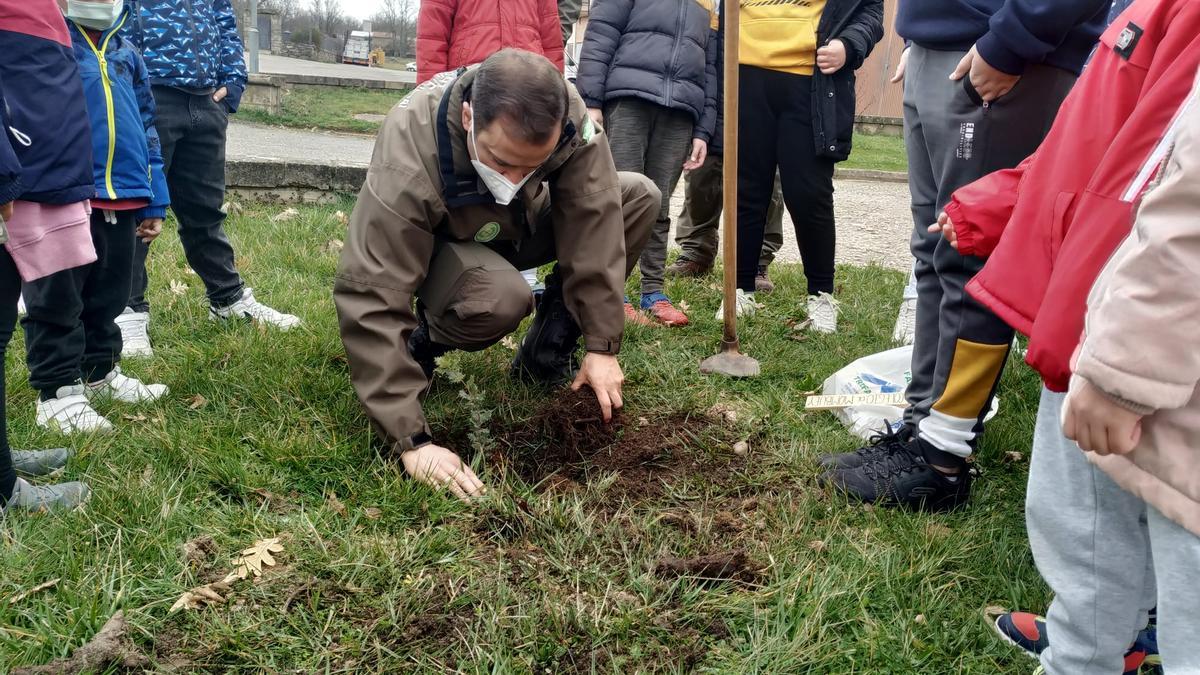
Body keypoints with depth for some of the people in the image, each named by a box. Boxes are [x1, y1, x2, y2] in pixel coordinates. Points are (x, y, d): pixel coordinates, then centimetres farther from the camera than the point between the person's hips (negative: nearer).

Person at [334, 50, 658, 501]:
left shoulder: (568, 117, -31)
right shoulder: (406, 165, -41)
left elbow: (594, 228, -26)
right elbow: (371, 299, -42)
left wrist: (602, 346, -27)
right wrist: (412, 442, -45)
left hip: (524, 225, 5)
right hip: (444, 242, -5)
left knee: (640, 197, -15)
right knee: (500, 298, -39)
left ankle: (547, 350, -4)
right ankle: (422, 342, -4)